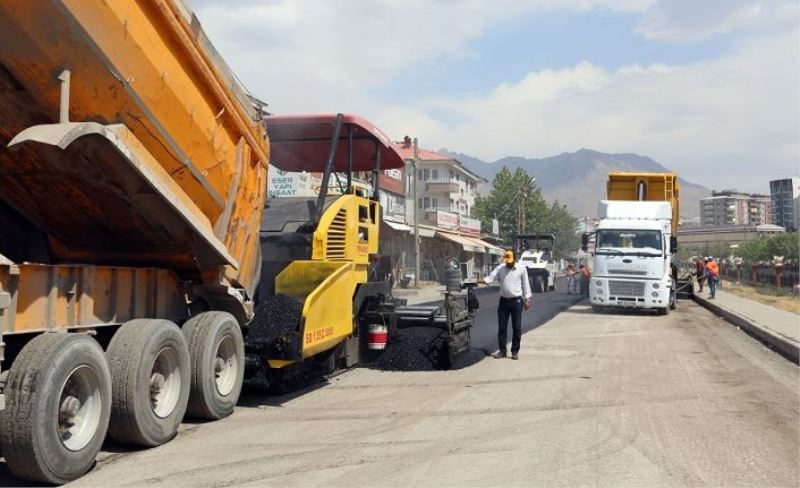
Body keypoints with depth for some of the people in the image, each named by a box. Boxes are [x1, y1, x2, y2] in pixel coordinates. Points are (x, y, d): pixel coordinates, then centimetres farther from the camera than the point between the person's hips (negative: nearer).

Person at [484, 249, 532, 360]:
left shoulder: (521, 268, -3)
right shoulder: (500, 268, 2)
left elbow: (525, 284, 2)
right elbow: (491, 277, -5)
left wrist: (527, 299, 2)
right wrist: (484, 280, -25)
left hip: (516, 301, -2)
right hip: (504, 300, 2)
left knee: (517, 328, 2)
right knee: (502, 327, 4)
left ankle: (515, 351, 11)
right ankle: (502, 350, 13)